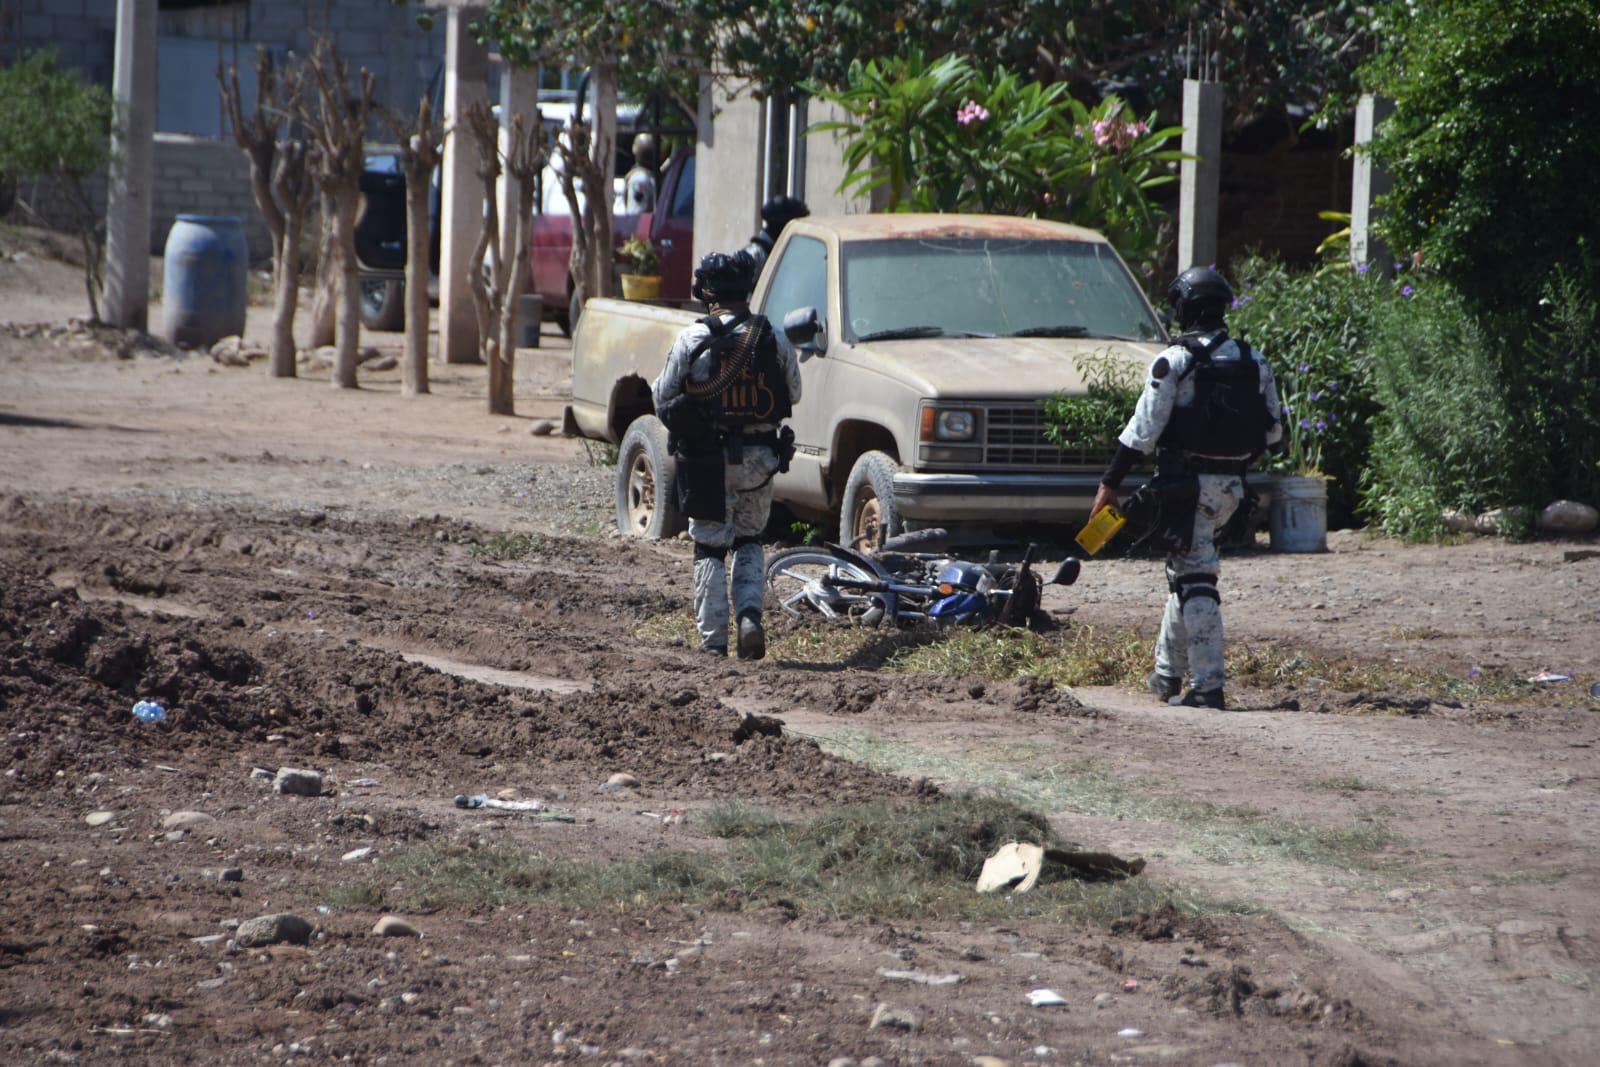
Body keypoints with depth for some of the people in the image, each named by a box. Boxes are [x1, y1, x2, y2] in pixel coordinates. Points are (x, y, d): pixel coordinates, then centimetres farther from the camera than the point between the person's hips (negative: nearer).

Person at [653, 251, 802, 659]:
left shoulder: (690, 341, -9)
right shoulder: (774, 339, -3)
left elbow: (664, 402, -3)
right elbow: (793, 395, 9)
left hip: (707, 461, -2)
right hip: (761, 458, 2)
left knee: (710, 548, 7)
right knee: (749, 541, 20)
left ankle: (713, 640, 4)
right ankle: (750, 614, -2)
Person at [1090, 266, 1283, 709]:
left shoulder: (1173, 362, -11)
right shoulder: (1253, 362, 7)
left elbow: (1143, 429, -12)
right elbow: (1273, 430, 12)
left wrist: (1109, 484, -7)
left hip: (1187, 484, -6)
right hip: (1232, 486, 6)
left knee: (1195, 581, -7)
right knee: (1185, 572, 21)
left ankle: (1207, 686, -13)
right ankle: (1168, 673, 29)